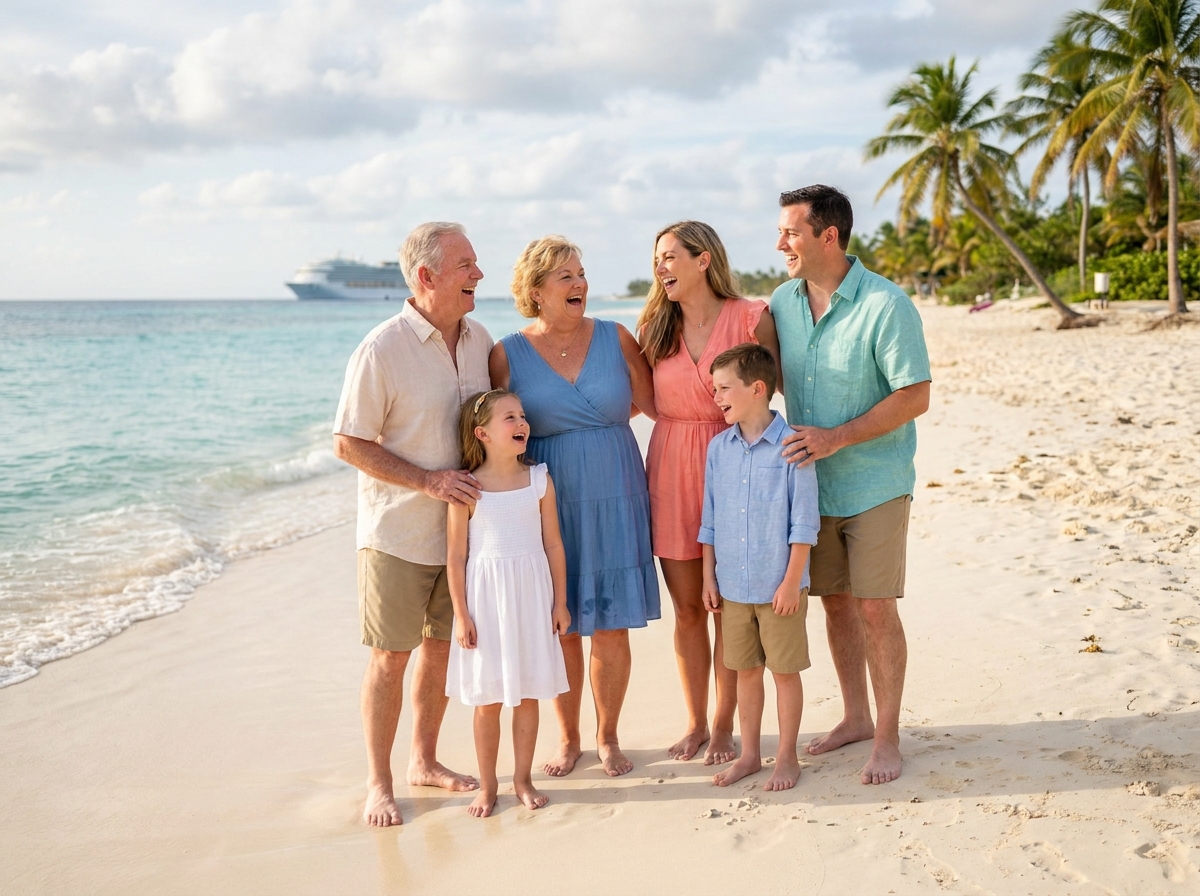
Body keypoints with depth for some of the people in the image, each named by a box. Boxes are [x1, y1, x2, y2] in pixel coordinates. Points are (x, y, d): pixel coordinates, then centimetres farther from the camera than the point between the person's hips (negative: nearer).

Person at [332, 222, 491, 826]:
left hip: (460, 527, 6)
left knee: (442, 647, 15)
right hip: (398, 532, -5)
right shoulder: (383, 348, -15)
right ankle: (378, 782, 17)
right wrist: (427, 480, -20)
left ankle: (424, 760, 32)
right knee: (391, 657, 2)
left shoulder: (480, 341, 3)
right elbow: (349, 443, -14)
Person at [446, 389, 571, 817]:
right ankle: (487, 786, 20)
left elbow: (553, 544, 5)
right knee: (487, 700, 6)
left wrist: (560, 602, 5)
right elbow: (455, 556, -5)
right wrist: (461, 615, -6)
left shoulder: (539, 480, 1)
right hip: (486, 599, -2)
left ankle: (523, 779, 24)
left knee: (529, 694, 9)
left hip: (532, 596, 2)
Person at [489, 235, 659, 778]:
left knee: (612, 626, 4)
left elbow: (655, 404, 9)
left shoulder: (616, 338, 2)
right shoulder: (507, 354, -1)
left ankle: (607, 737, 23)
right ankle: (567, 738, 25)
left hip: (613, 502, 1)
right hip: (549, 504, -1)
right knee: (560, 627, 6)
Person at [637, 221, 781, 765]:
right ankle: (695, 723, 23)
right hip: (671, 469, 3)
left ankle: (723, 726, 19)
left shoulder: (751, 318, -5)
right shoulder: (655, 327, 7)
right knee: (687, 608, 9)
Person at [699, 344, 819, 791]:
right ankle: (749, 754, 29)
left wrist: (792, 581, -13)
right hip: (733, 587, 5)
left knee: (785, 670, 8)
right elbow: (710, 520, 10)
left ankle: (787, 757, 22)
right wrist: (709, 578, 8)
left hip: (779, 587, -5)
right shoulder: (718, 448, 4)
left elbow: (803, 523, -11)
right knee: (745, 670, 15)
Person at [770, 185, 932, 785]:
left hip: (872, 482, -5)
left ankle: (887, 737, 13)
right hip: (812, 483, 6)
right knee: (834, 601, 13)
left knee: (875, 608, -2)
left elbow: (915, 397, -17)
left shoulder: (885, 306, -16)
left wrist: (837, 437, -24)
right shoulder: (782, 302, 2)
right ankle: (856, 718, 30)